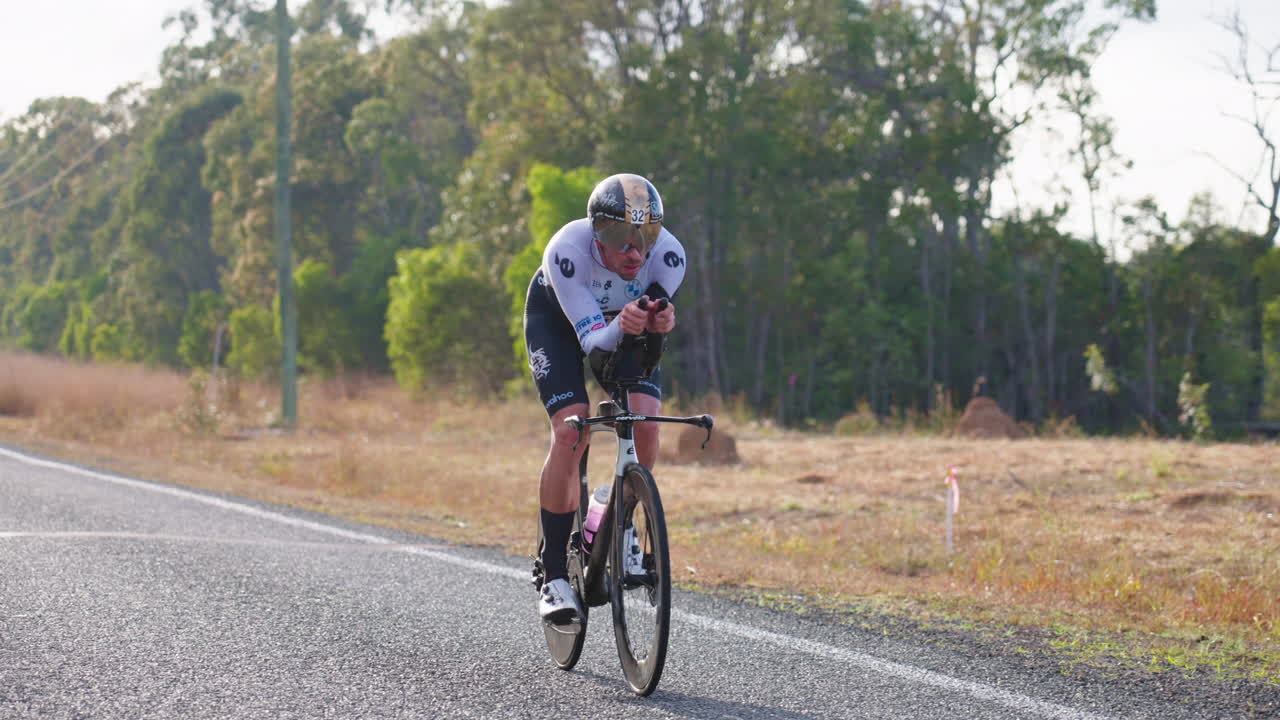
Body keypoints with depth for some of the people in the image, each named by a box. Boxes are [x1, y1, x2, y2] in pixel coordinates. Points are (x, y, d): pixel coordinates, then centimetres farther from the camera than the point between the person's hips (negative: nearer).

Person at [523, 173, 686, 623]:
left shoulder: (669, 255, -32)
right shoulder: (566, 251, -39)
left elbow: (654, 325, -26)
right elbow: (593, 340, -37)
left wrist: (658, 324, -50)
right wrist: (621, 326, -59)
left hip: (623, 319, 3)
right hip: (556, 319, -3)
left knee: (644, 424, -20)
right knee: (570, 433, -20)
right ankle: (553, 576, -12)